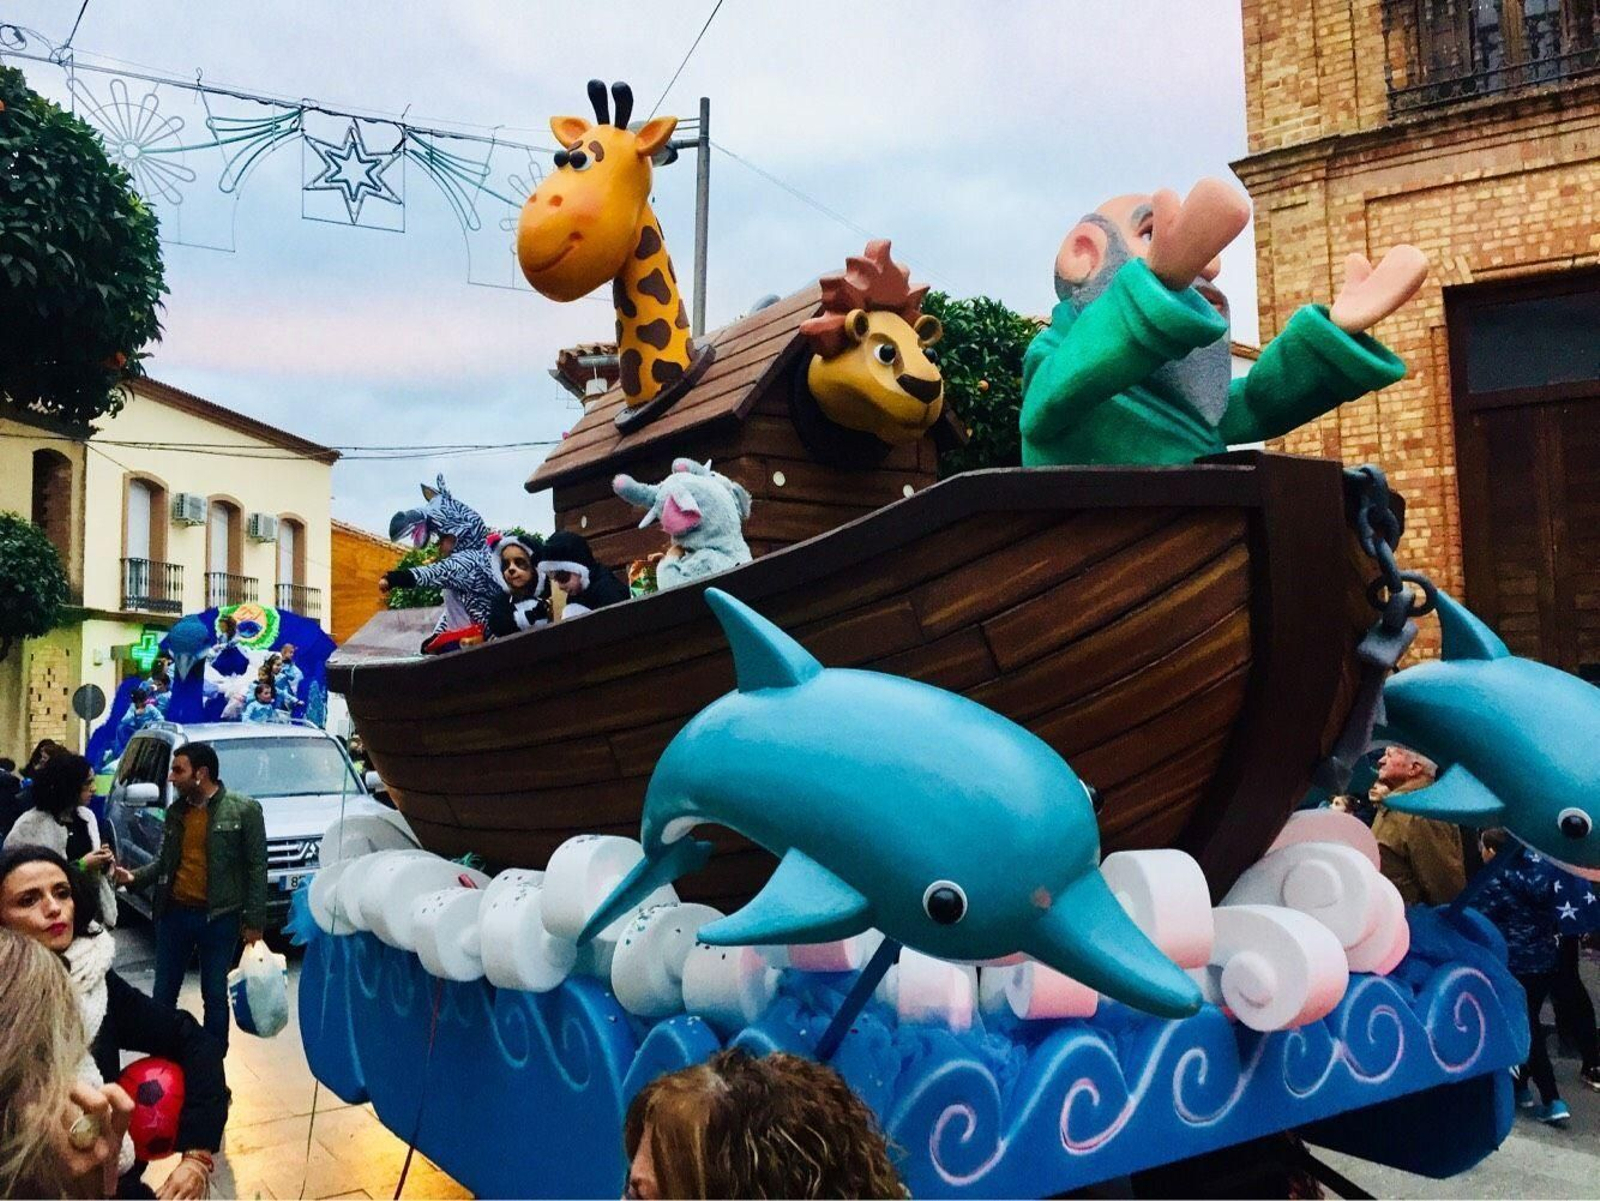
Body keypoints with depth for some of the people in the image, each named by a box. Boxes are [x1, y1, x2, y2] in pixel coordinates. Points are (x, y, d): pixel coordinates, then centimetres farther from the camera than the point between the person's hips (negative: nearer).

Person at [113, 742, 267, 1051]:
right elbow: (163, 860, 14)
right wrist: (134, 877, -6)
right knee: (163, 994, 13)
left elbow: (256, 867, -8)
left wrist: (254, 920, -10)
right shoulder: (176, 812, 8)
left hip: (219, 918, -5)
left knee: (214, 995, 8)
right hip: (173, 914, 5)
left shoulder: (243, 810, -9)